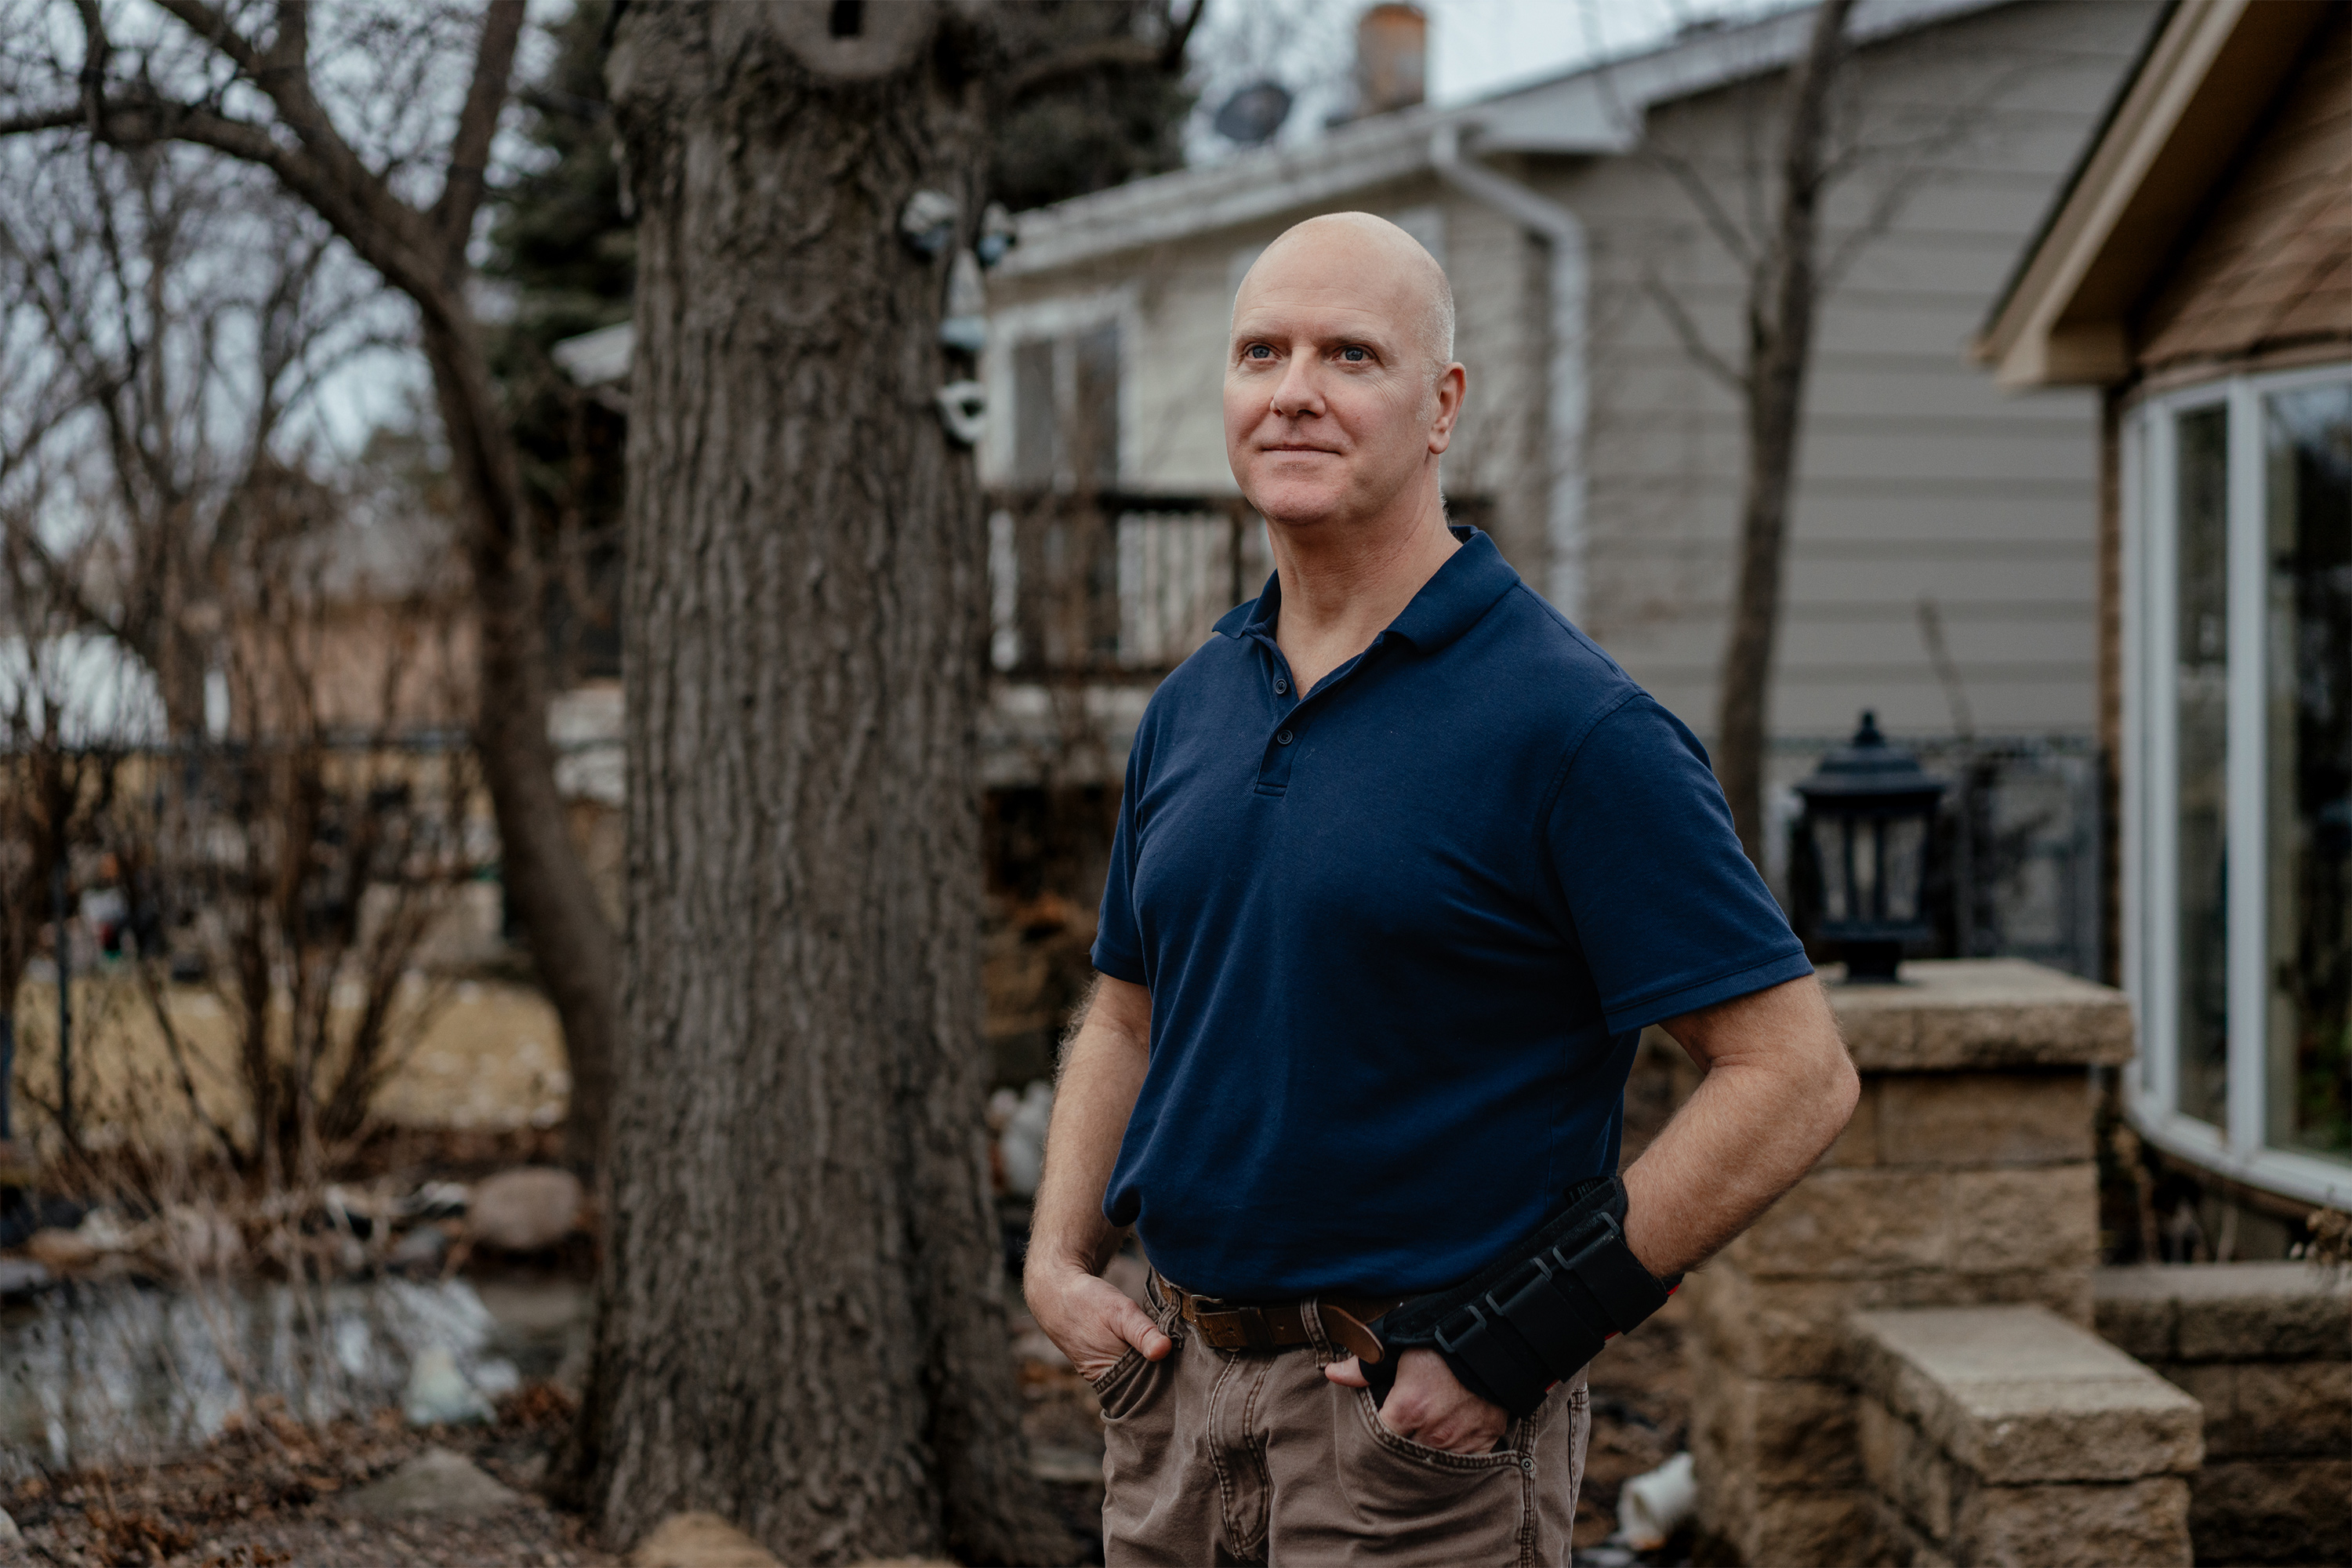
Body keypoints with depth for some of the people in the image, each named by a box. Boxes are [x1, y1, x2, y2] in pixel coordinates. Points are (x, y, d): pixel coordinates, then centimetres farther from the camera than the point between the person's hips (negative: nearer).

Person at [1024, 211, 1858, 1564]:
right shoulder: (1191, 707, 8)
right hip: (1176, 1391, 6)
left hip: (1429, 1420, -6)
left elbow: (1797, 1075, -15)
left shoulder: (1572, 725, -13)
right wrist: (1061, 1258, 6)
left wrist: (1524, 1337, -17)